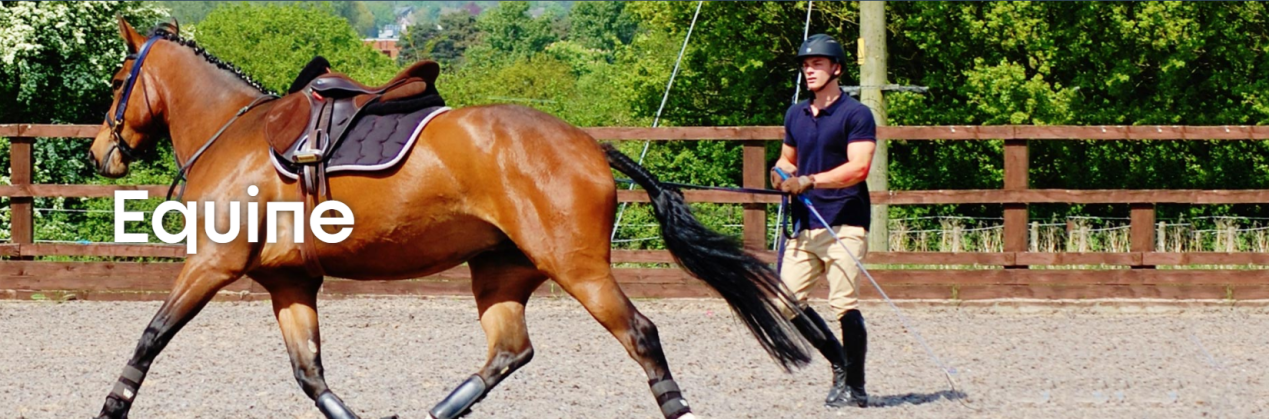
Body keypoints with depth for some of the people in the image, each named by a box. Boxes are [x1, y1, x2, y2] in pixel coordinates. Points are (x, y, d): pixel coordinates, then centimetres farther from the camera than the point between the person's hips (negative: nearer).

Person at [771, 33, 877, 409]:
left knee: (844, 304, -11)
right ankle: (840, 362, 18)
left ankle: (854, 387, -4)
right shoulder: (795, 115, 17)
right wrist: (781, 174, 6)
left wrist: (810, 181, -24)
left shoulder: (855, 114, -5)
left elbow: (858, 167, -16)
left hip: (844, 225, -7)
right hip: (805, 226, 7)